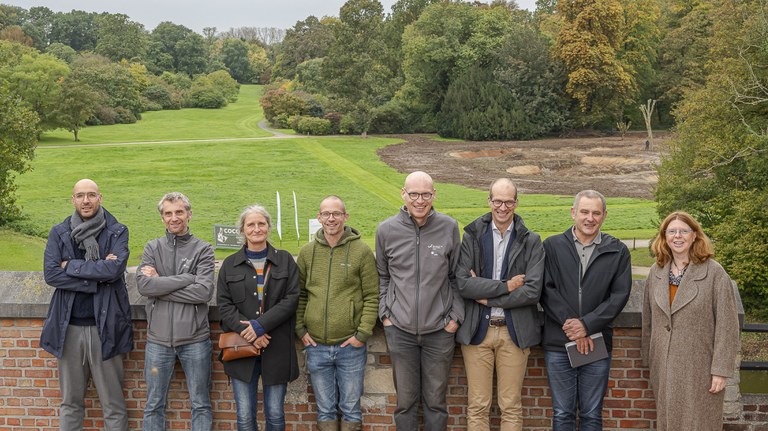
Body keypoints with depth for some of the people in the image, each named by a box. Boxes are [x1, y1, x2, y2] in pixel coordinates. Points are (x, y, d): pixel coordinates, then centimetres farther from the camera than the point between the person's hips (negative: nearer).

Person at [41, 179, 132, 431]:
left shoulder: (117, 232, 1)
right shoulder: (59, 234, 6)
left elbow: (116, 268, -16)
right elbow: (50, 274, -6)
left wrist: (71, 266, -9)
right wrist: (97, 274, -13)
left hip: (104, 326, -2)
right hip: (69, 327, 2)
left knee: (113, 404, 2)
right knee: (70, 403, 11)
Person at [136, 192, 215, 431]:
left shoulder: (203, 249, 0)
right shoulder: (153, 248, 6)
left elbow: (204, 292, -14)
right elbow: (143, 284, -11)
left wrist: (160, 286, -12)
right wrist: (187, 278, -15)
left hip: (195, 339, -2)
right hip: (158, 339, 2)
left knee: (201, 405, 8)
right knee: (154, 406, 11)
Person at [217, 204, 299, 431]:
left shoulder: (285, 260, 7)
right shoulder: (230, 264, 9)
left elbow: (292, 298, -3)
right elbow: (224, 304, 2)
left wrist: (261, 325, -14)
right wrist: (247, 331, -13)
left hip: (277, 348, -1)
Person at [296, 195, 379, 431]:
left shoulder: (362, 251, -4)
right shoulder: (307, 252, 6)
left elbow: (372, 296, -4)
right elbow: (300, 295, 11)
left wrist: (363, 333, -10)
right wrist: (301, 329, 2)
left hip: (350, 346, -2)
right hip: (316, 347, 3)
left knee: (351, 408, 9)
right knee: (325, 409, 13)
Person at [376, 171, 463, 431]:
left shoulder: (449, 227, -3)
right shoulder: (386, 230, -1)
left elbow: (456, 276, 5)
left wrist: (456, 316, 0)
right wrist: (385, 314, 4)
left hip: (439, 330, 0)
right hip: (400, 330, 1)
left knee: (436, 401, 9)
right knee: (405, 401, 9)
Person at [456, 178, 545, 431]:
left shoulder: (531, 242, 1)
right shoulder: (472, 237, 2)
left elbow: (533, 291, -9)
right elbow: (462, 283, -9)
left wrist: (488, 298, -10)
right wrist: (505, 286, -13)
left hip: (514, 331, 0)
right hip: (477, 330, 0)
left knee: (511, 406, 6)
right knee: (477, 406, 5)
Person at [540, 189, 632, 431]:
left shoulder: (618, 252, 5)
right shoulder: (552, 246, 4)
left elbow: (619, 295, -2)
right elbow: (547, 291, -3)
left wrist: (587, 324, -13)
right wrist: (570, 326, -12)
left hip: (596, 344, 0)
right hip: (558, 344, 0)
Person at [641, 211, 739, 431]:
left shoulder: (714, 273, -9)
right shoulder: (656, 273, 6)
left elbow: (727, 326, -10)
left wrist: (721, 370, -13)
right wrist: (649, 359, 13)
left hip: (700, 370, -4)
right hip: (664, 368, 4)